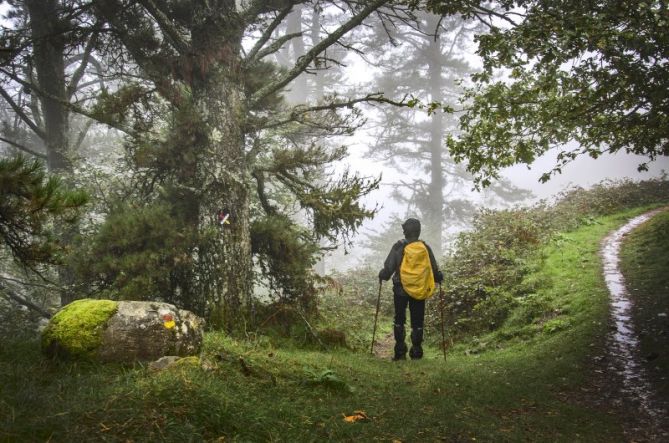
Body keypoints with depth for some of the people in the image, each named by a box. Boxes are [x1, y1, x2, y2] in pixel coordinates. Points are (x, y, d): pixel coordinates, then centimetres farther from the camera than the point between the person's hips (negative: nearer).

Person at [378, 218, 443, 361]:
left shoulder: (398, 247, -7)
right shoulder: (425, 248, 0)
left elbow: (388, 268, -6)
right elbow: (434, 270, 4)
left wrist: (382, 276, 12)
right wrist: (439, 278, 24)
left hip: (400, 289, -1)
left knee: (399, 320, 9)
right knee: (417, 322, 8)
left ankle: (400, 352, 5)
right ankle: (416, 352, 5)